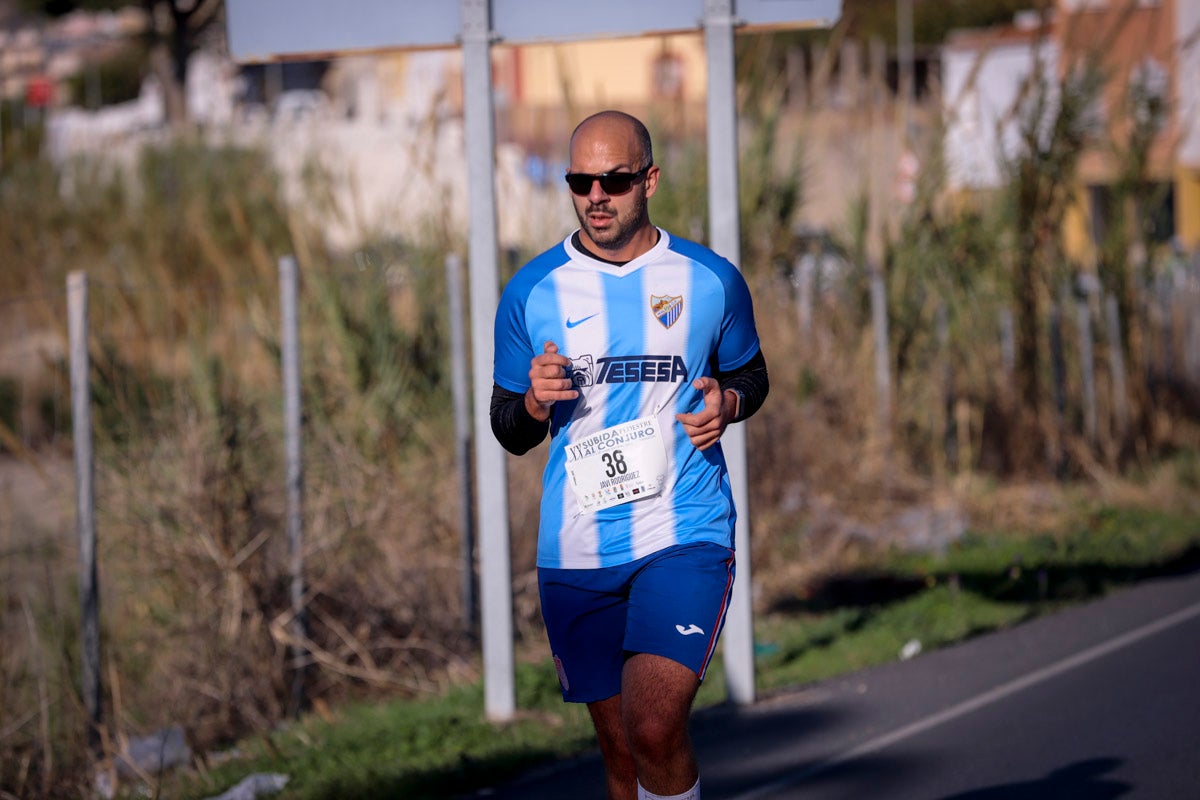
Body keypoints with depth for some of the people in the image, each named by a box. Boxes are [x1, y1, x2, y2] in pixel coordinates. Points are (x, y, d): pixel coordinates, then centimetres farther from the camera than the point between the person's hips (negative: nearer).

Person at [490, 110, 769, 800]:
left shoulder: (711, 280, 2)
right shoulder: (532, 291, 4)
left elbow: (751, 376, 19)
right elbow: (510, 433, 12)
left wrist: (727, 403, -5)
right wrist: (535, 404, -11)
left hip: (686, 534, -2)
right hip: (576, 551, 2)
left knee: (655, 728, -22)